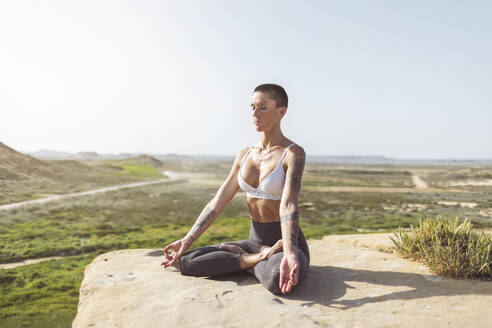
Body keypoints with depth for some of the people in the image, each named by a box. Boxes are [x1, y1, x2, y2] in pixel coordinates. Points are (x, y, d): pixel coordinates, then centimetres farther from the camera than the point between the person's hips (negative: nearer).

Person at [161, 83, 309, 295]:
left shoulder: (293, 154, -11)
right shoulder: (245, 155, 8)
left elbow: (289, 205, -26)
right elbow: (218, 202, 7)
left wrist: (289, 252, -41)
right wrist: (187, 240, 4)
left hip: (284, 244, -5)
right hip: (254, 242, 6)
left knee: (277, 279, -41)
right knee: (185, 261, -8)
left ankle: (251, 262, -8)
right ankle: (257, 260, -5)